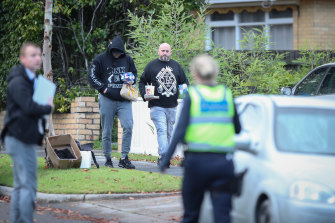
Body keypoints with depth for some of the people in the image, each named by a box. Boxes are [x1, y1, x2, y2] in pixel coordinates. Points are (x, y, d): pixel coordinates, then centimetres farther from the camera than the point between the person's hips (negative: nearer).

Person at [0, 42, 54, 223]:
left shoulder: (31, 80, 19)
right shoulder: (18, 82, -13)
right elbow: (29, 107, -24)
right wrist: (48, 108, -7)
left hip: (27, 138, 10)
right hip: (21, 139, -10)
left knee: (20, 186, 12)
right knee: (28, 186, -11)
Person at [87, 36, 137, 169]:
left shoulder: (127, 59, 10)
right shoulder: (100, 59, 2)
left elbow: (134, 73, 24)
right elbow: (91, 77, 1)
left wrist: (132, 80, 1)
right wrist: (103, 88, -10)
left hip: (124, 100, 2)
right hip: (107, 99, -2)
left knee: (128, 127, -15)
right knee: (107, 131, 3)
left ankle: (124, 158, -8)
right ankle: (108, 159, 16)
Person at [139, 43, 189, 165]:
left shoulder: (176, 66, 13)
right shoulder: (151, 66, 4)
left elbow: (184, 82, 18)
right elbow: (142, 82, 6)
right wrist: (144, 95, -11)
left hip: (172, 106, 5)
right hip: (157, 106, -4)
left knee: (169, 133, 11)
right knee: (162, 131, -17)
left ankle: (163, 158, 20)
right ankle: (163, 156, -25)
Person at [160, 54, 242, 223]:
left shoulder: (192, 96, -1)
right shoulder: (227, 95, 7)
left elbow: (180, 130, -8)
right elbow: (237, 129, 15)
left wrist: (166, 159, -8)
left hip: (197, 160, -1)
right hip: (224, 163, 2)